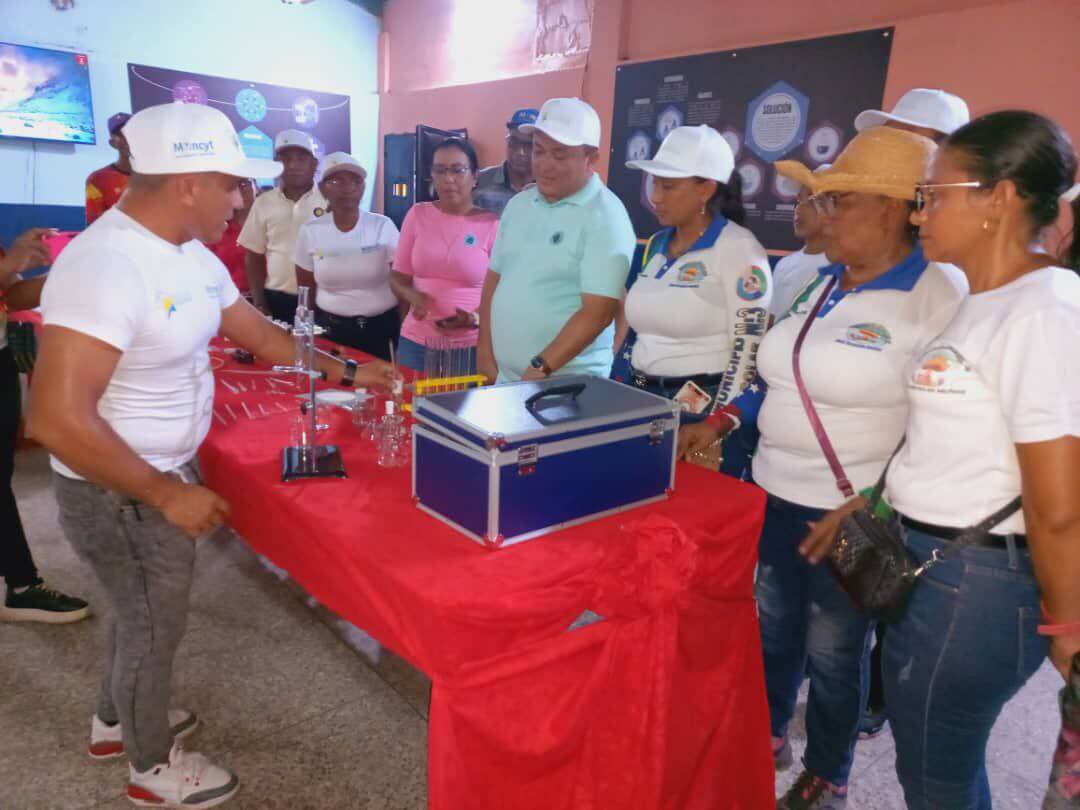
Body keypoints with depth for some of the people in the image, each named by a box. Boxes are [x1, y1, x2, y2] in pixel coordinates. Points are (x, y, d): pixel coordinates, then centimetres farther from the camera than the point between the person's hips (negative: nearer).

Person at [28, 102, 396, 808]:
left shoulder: (190, 253, 0)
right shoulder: (108, 266, -30)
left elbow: (260, 333, 11)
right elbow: (57, 419, -33)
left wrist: (347, 372, 9)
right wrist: (169, 495, -26)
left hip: (166, 472, 9)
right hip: (121, 493, -9)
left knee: (144, 612, 27)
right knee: (155, 623, 12)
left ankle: (117, 721, 53)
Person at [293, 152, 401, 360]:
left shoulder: (383, 226, -6)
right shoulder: (310, 231, -2)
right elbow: (305, 292, 7)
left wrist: (405, 334, -5)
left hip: (383, 327, -1)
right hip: (331, 329, 1)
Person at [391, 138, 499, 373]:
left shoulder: (491, 225, -4)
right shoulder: (418, 214, 4)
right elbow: (398, 276, 9)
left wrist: (476, 318, -22)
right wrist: (413, 296, -13)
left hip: (471, 346, -2)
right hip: (416, 342, 3)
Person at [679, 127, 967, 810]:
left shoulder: (940, 295, -17)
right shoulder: (825, 282, 6)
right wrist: (722, 421, 6)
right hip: (776, 493, 7)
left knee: (834, 652, 13)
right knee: (774, 626, 22)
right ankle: (769, 736, 47)